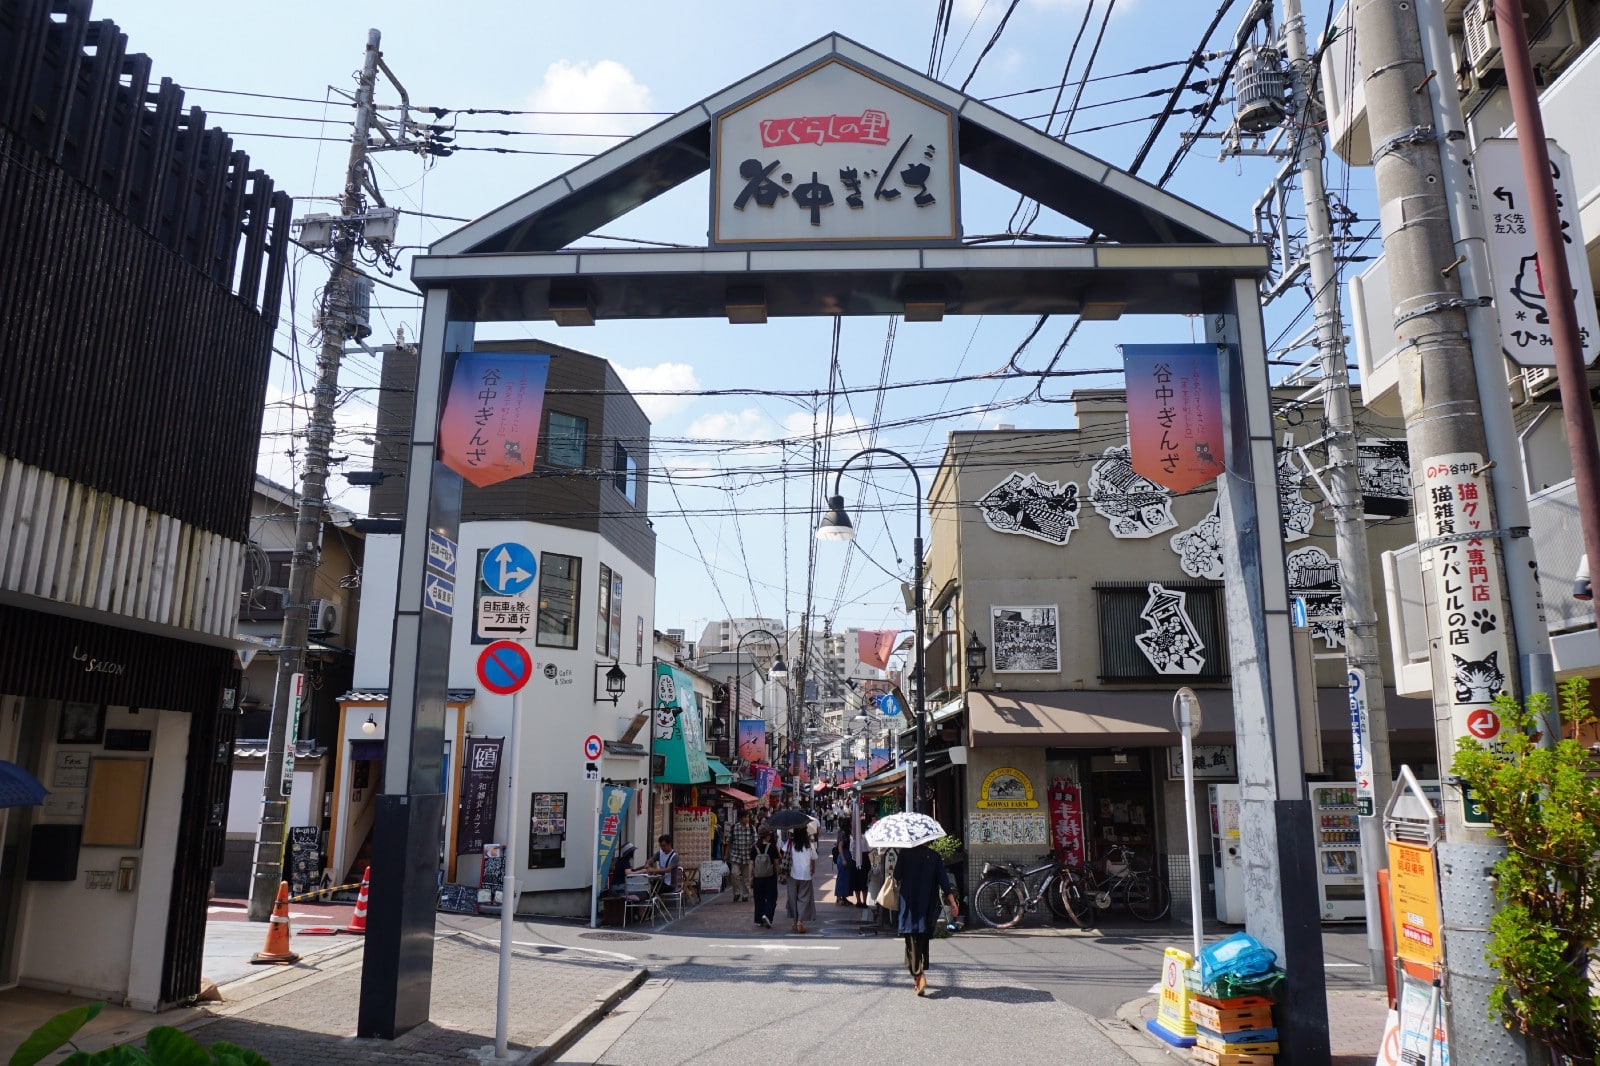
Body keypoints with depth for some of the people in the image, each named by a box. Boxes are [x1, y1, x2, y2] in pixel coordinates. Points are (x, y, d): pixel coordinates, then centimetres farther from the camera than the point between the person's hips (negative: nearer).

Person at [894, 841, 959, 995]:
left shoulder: (905, 853, -5)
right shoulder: (934, 856, 0)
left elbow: (897, 876, -4)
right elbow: (943, 880, -3)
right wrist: (952, 903, -2)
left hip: (909, 906, -2)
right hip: (928, 907, 2)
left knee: (912, 942, -2)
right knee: (923, 940, 19)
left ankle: (919, 976, -19)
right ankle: (921, 974, 27)